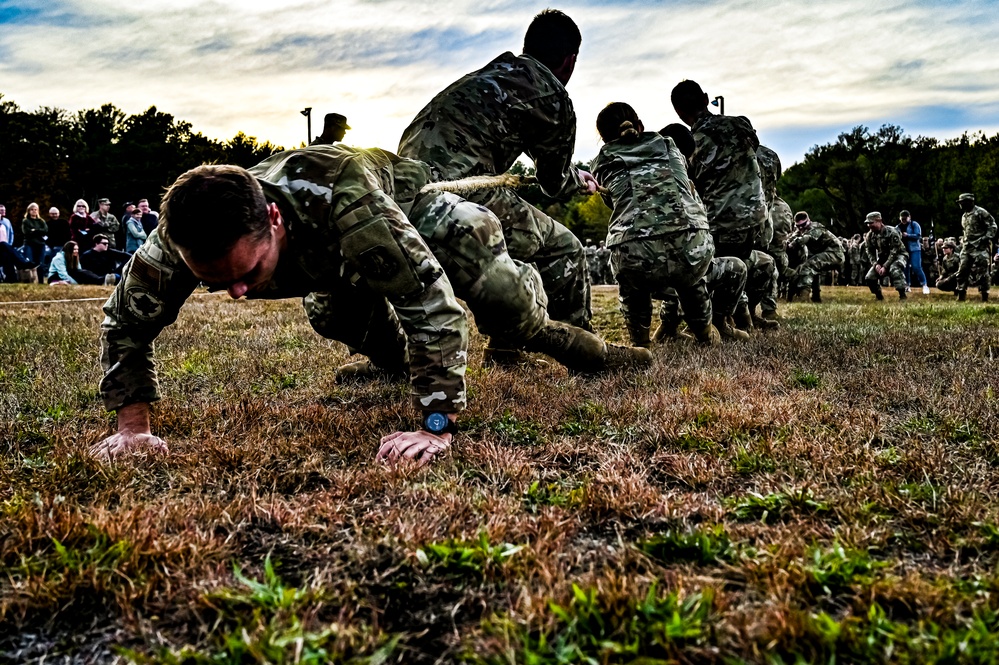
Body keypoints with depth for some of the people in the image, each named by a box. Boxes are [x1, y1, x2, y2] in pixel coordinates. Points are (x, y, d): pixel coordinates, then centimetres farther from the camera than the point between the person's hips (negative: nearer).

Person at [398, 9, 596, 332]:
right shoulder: (554, 99, 6)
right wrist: (578, 178, 43)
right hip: (464, 192, -8)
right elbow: (555, 182, 20)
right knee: (564, 251, 9)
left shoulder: (486, 75, 26)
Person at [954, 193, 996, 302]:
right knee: (963, 270, 3)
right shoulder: (964, 216, 18)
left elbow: (992, 225, -8)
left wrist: (987, 237, -17)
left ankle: (985, 296, 0)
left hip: (980, 247, -8)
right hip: (967, 248, 8)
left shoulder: (980, 212, -7)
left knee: (981, 272, -7)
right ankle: (961, 295, 7)